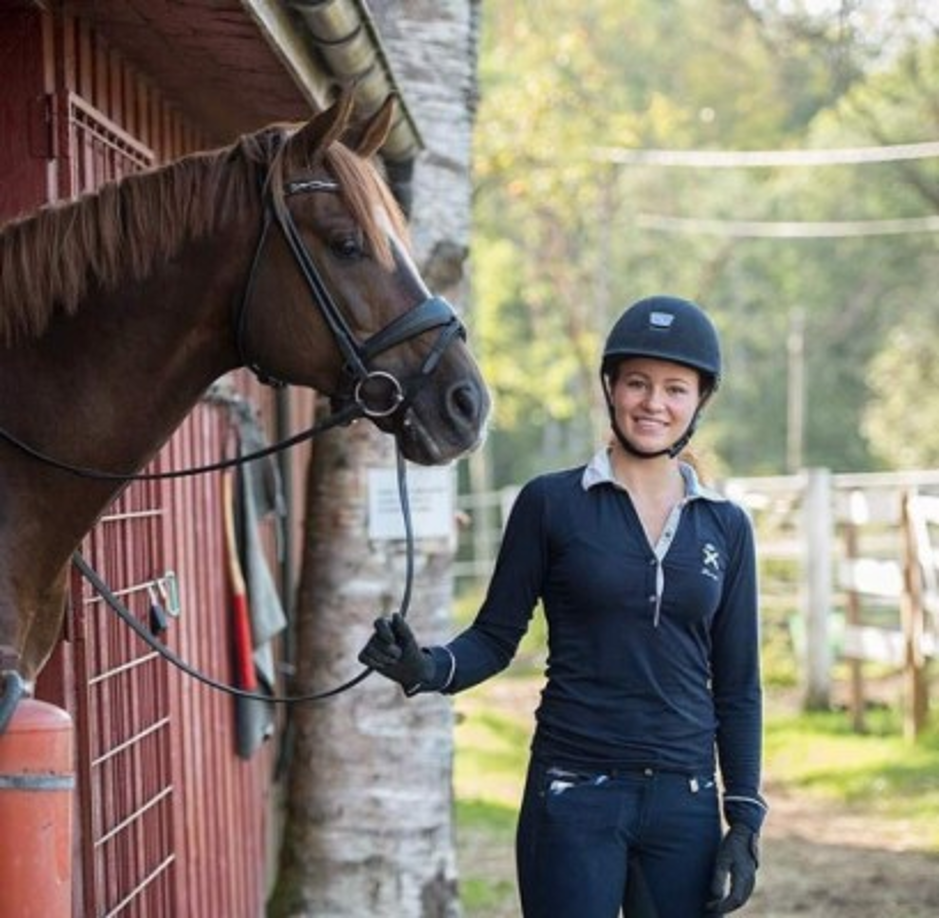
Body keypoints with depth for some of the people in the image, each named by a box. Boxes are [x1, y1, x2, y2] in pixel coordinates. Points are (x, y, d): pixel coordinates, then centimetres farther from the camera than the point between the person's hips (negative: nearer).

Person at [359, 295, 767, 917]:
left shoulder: (726, 527, 7)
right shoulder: (551, 504, -1)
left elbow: (738, 688, 9)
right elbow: (497, 637, 1)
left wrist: (745, 820, 3)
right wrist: (429, 670, -20)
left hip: (686, 800, 3)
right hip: (573, 797, -3)